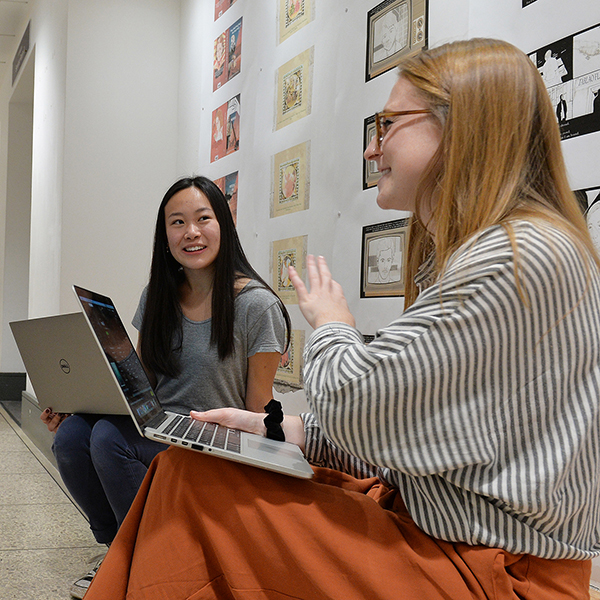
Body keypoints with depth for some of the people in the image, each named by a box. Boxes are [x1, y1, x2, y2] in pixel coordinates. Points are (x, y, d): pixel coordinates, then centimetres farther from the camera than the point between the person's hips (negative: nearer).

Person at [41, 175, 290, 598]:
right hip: (153, 433, 6)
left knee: (109, 436, -28)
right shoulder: (157, 298, 9)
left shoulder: (257, 306, -9)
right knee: (71, 435, -22)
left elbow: (258, 414, -6)